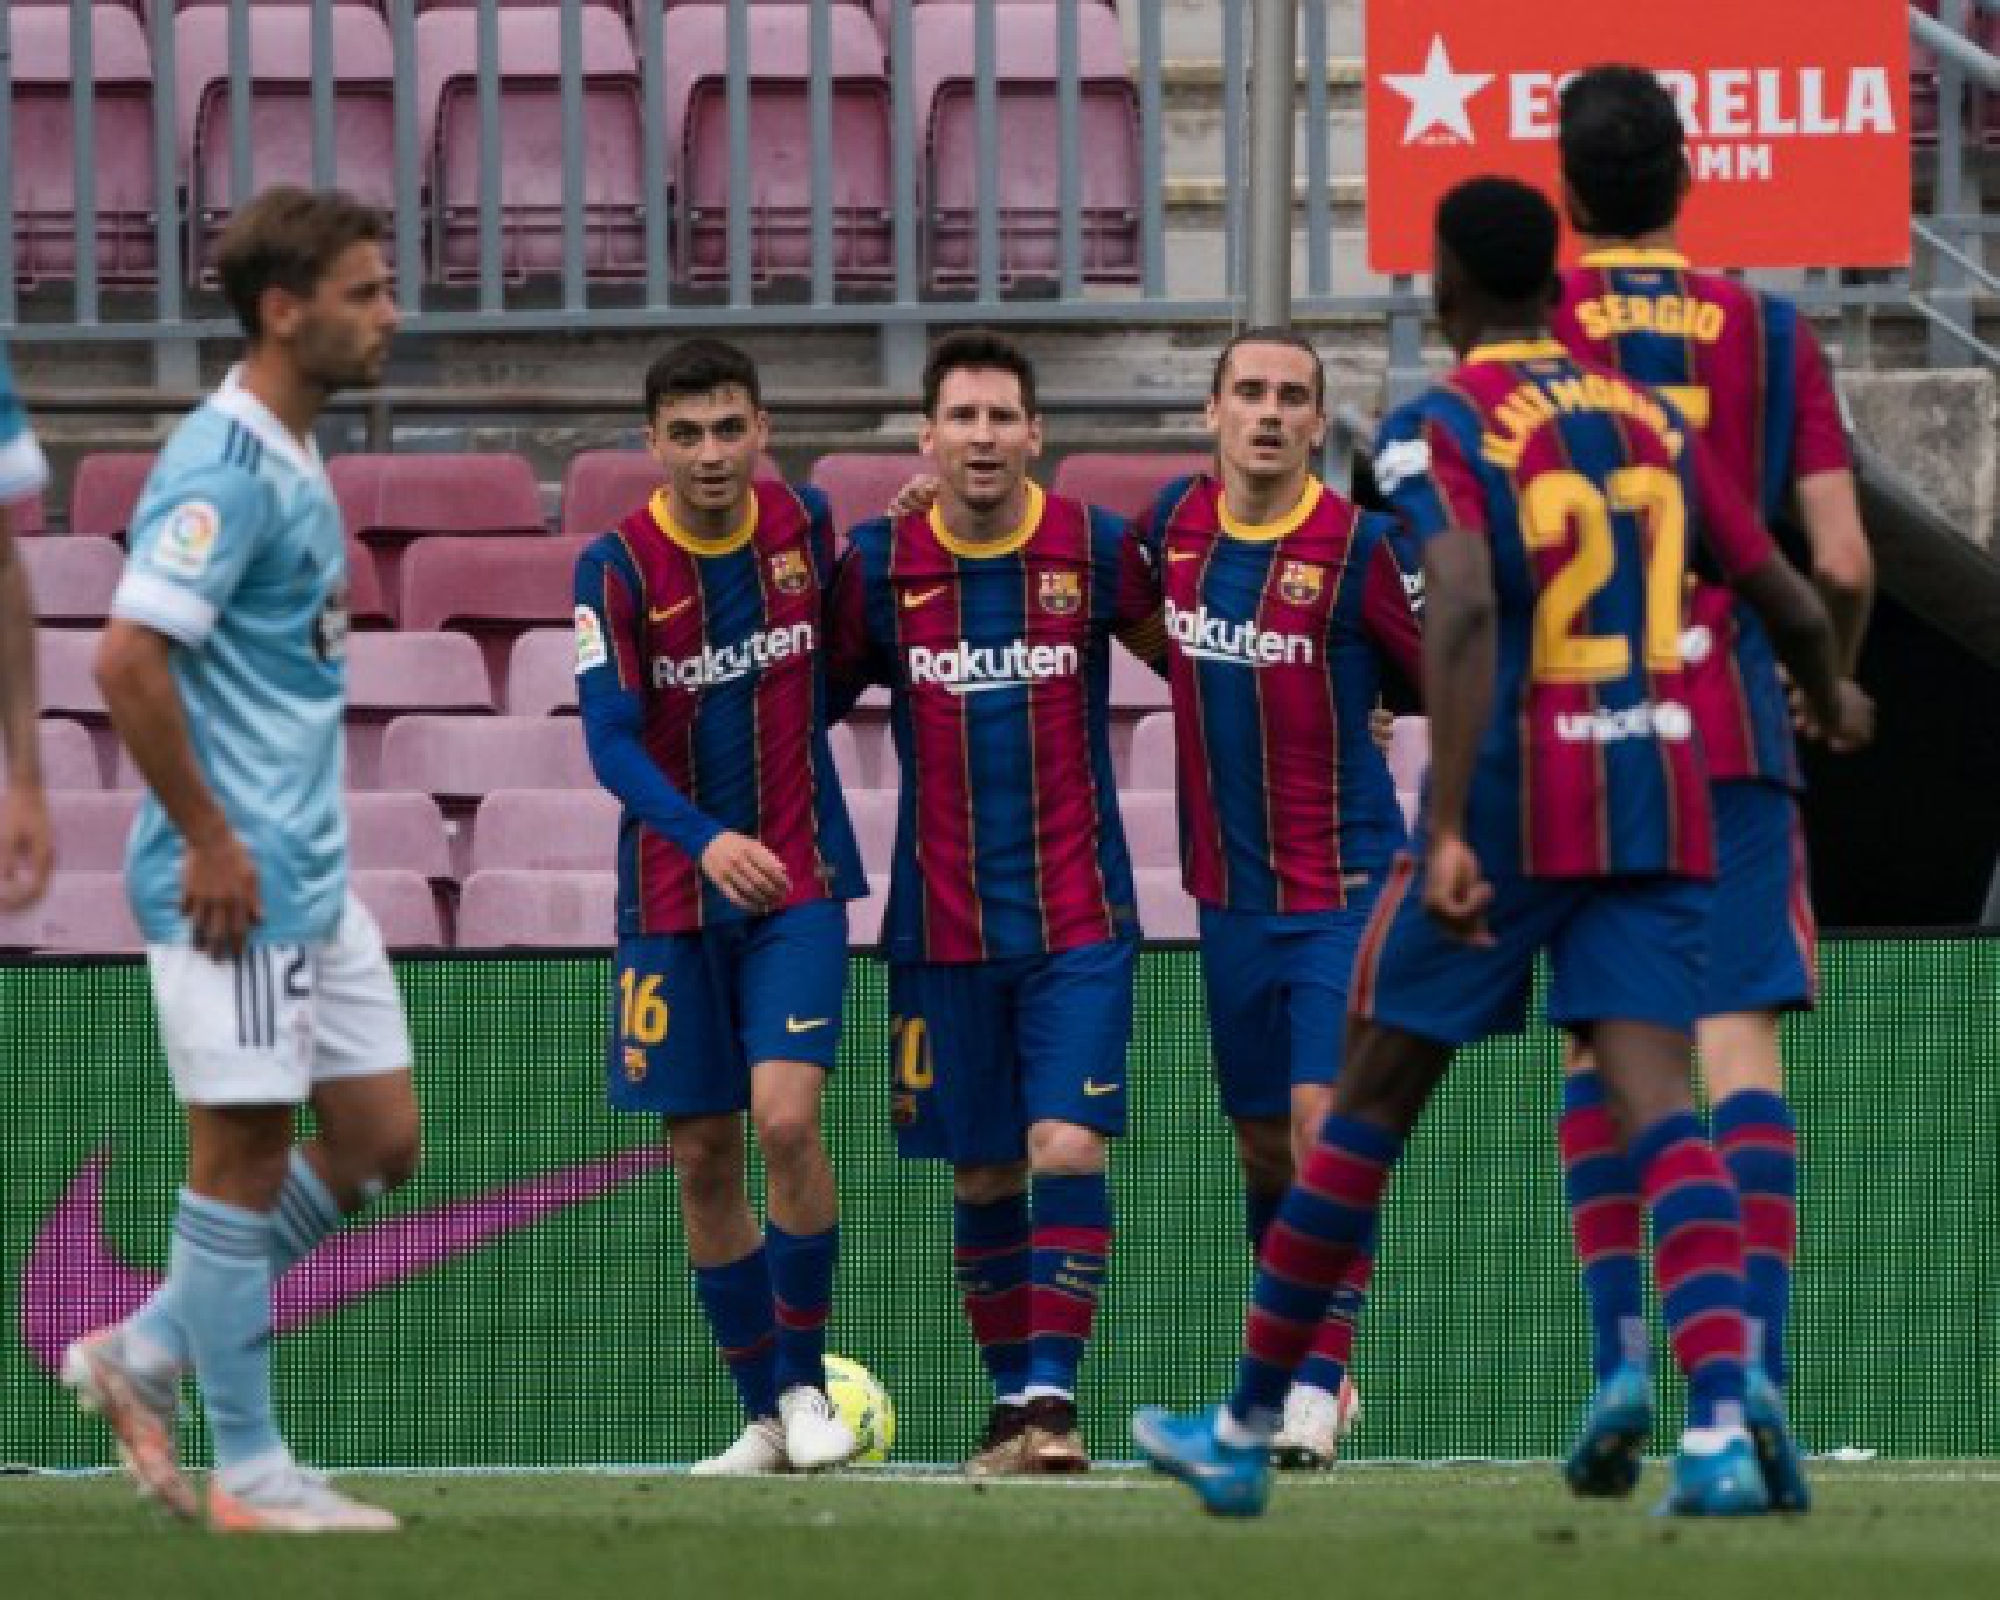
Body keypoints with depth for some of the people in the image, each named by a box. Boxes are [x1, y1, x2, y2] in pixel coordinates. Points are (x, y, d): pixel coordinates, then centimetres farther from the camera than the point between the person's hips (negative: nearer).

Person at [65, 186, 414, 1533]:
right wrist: (209, 839, -20)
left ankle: (146, 1354, 20)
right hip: (237, 883, -10)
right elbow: (128, 659, -24)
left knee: (379, 1139, 11)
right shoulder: (224, 471, -17)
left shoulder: (292, 463, 13)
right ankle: (250, 1473, 5)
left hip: (311, 875, 10)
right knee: (244, 1155, -2)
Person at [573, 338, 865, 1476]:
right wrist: (704, 838, -33)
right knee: (705, 1158, 4)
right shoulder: (618, 570, -10)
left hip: (797, 881, 0)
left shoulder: (805, 526, -2)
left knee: (787, 1119, -17)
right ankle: (766, 1416, 15)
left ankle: (805, 1381, -1)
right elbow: (612, 742, -19)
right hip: (672, 899, 0)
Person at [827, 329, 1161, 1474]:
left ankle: (1053, 1392, -13)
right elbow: (815, 697, 11)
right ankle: (1009, 1398, 18)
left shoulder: (1095, 551, -2)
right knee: (982, 1177, 6)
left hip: (1079, 917, -2)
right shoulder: (879, 565, 0)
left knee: (1067, 1148, -14)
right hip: (943, 926, 2)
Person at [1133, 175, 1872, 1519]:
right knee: (1657, 1101, -6)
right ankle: (1722, 1428, -28)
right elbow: (1793, 606, 18)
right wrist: (1832, 701, 41)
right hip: (1658, 802, 4)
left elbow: (1464, 612, -23)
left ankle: (1247, 1430, 19)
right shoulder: (1651, 421, 11)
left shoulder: (1439, 433, -6)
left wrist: (1449, 832, -28)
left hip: (1511, 802, -4)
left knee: (1371, 1106, 9)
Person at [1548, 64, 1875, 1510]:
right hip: (1733, 730, 0)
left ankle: (1621, 1349, 0)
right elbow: (1841, 565, 1)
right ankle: (1755, 1361, -20)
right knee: (1740, 1043, -5)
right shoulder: (1770, 334, 5)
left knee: (1602, 1045, 11)